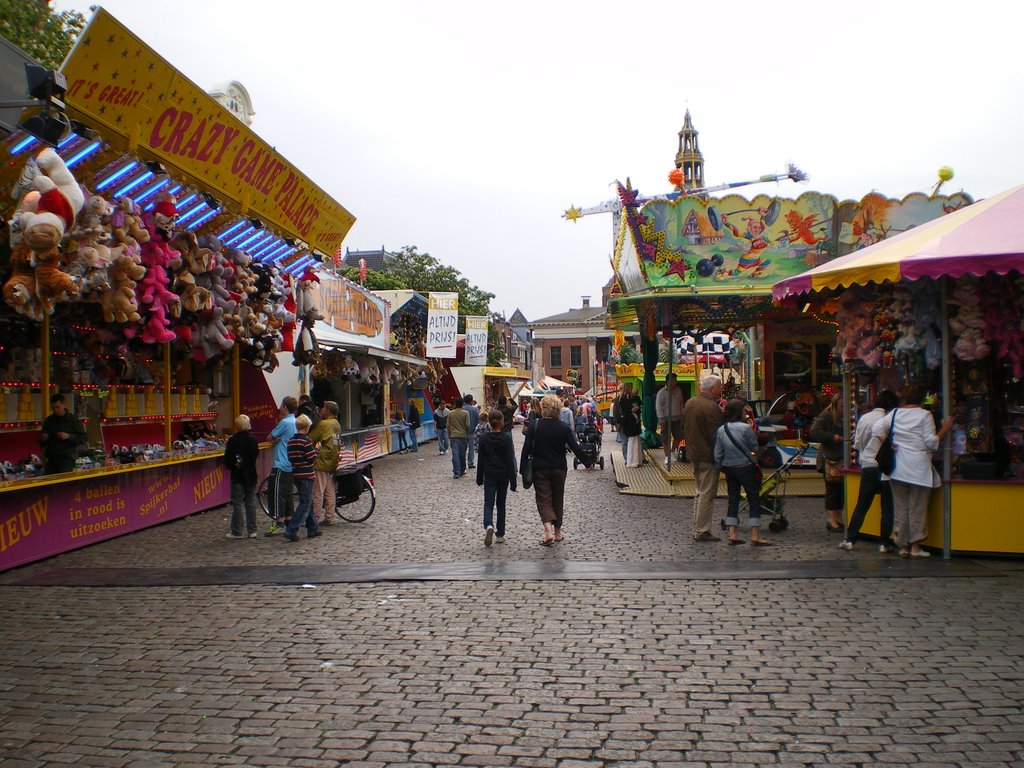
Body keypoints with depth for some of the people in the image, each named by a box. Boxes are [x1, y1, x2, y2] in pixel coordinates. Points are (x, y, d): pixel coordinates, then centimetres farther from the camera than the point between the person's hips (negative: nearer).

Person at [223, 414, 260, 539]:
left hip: (238, 476, -4)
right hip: (251, 475, 4)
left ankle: (237, 532, 3)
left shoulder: (232, 440, -14)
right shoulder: (253, 440, 1)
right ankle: (252, 530, 12)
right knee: (251, 502, 9)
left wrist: (231, 467, 4)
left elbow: (227, 459, -13)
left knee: (237, 503, 0)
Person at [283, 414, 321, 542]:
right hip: (306, 475, -8)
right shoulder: (306, 440, -15)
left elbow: (290, 458, 11)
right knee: (305, 504, -4)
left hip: (295, 474, 8)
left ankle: (313, 529, 23)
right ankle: (291, 531, -11)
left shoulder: (291, 440, 8)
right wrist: (316, 449, 0)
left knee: (308, 502, 17)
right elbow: (312, 458, -16)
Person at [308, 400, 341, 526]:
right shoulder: (337, 424, 9)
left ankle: (316, 518, 4)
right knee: (330, 492, 11)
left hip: (321, 463, -8)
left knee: (318, 493, 0)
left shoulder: (323, 424, -15)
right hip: (333, 463, 8)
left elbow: (310, 439, -11)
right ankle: (329, 518, 14)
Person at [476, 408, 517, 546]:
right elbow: (510, 460, -9)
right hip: (503, 475, 0)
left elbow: (480, 459, 1)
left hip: (489, 475, 0)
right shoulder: (506, 438, -9)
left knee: (488, 503, 1)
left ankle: (488, 526, -28)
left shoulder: (483, 438, -4)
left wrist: (479, 478, 11)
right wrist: (513, 481, -5)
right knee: (501, 504, 12)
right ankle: (500, 535, 16)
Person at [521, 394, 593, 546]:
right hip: (559, 469, 2)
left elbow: (526, 448, -9)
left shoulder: (534, 426, -9)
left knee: (544, 499, 0)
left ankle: (549, 531, -21)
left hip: (540, 470, -2)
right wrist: (588, 463, 4)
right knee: (558, 499, 17)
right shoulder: (564, 427, -6)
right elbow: (575, 448, -8)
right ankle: (557, 532, 26)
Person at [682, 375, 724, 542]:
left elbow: (684, 428, 16)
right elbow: (715, 436, -20)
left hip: (693, 454, 9)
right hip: (707, 456, -9)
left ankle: (697, 528, 24)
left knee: (700, 492, 19)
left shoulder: (689, 403, 8)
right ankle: (702, 531, 2)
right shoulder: (712, 407, -20)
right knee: (707, 494, -2)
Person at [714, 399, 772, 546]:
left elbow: (718, 454, 0)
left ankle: (732, 535, 9)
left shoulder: (721, 430, -2)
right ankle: (755, 536, 2)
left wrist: (722, 467, 14)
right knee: (754, 500, 3)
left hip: (729, 469, 5)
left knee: (733, 500, 12)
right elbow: (755, 447, -5)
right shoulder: (745, 428, -16)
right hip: (745, 468, -5)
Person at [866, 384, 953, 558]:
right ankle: (915, 546, 6)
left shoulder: (895, 414, 7)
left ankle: (902, 546, 12)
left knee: (900, 507, 8)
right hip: (919, 468, -4)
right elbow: (931, 442, -7)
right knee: (917, 507, 4)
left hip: (898, 468, 4)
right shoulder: (924, 415, -6)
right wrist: (945, 428, 1)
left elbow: (877, 427, 2)